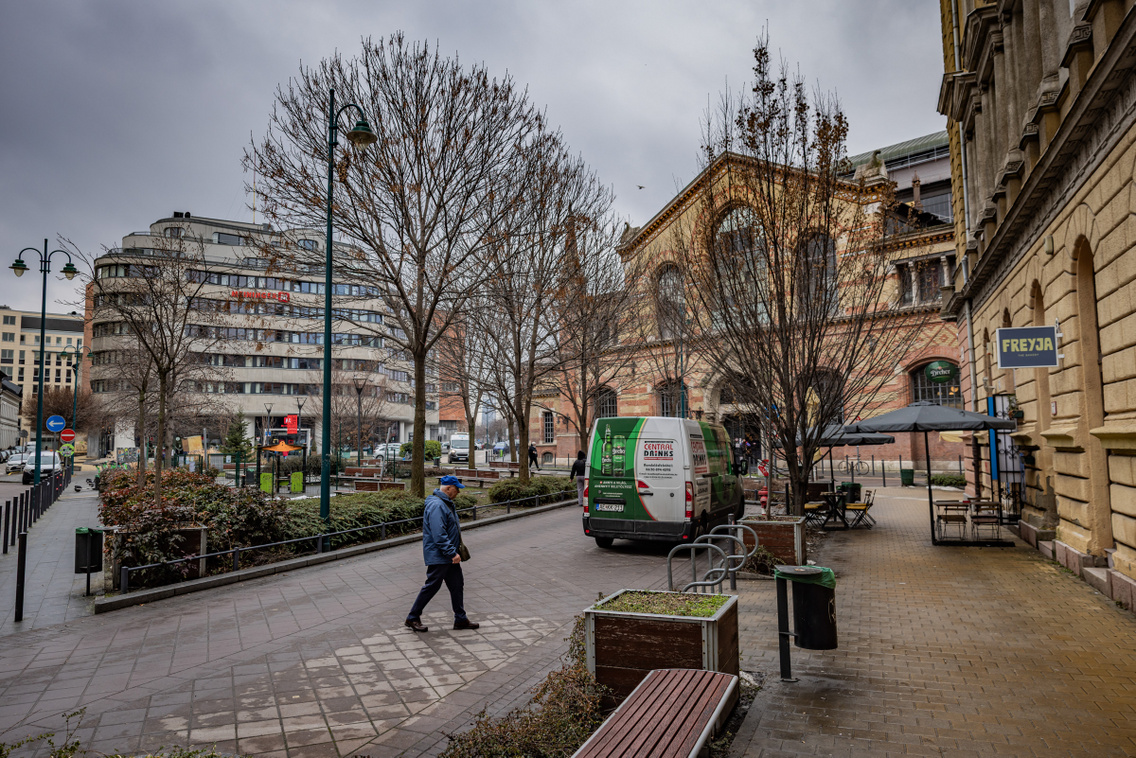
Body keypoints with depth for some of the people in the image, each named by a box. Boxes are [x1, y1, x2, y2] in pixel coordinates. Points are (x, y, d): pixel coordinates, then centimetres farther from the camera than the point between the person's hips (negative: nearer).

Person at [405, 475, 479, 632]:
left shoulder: (447, 503, 12)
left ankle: (460, 619, 20)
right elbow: (439, 535, -27)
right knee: (432, 586, 1)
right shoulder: (436, 505, -22)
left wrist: (455, 551, 19)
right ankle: (413, 618, 17)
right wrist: (452, 553, -24)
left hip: (449, 556, 10)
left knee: (457, 585, 11)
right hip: (438, 556, -10)